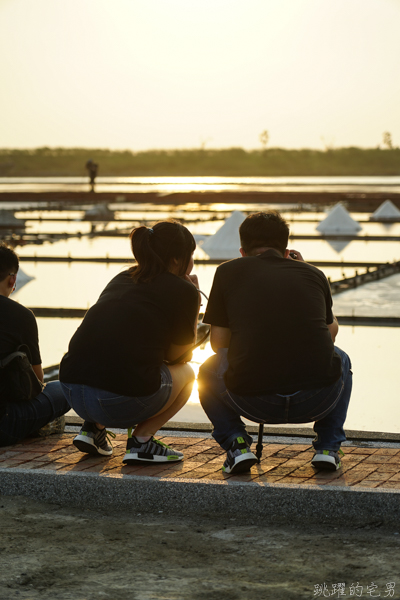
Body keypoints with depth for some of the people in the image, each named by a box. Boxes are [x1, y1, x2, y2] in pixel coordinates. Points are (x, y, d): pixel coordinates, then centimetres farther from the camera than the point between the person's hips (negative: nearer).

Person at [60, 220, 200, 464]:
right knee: (186, 372, 24)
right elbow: (177, 356, 15)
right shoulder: (183, 291, 4)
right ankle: (142, 441, 7)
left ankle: (93, 428, 18)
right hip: (121, 402, -6)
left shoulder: (122, 279, 23)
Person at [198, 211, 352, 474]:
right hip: (318, 401, 1)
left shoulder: (229, 272, 11)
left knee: (208, 372, 33)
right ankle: (328, 447, 21)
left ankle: (236, 442, 11)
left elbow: (218, 343, 16)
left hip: (252, 401, -1)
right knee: (340, 360, 37)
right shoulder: (313, 274, 16)